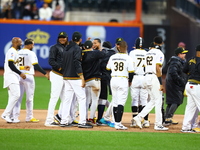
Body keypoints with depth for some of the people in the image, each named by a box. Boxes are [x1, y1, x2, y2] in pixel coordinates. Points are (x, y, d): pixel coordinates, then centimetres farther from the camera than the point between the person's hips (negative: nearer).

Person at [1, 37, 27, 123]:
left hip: (14, 77, 11)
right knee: (16, 95, -19)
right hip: (11, 76, -11)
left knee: (12, 96, 8)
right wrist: (20, 73, -22)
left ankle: (9, 116, 6)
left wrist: (23, 68, 20)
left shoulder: (14, 52, 21)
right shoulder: (12, 51, -10)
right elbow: (10, 64, -20)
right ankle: (6, 114, -21)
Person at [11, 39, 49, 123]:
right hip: (28, 76, -5)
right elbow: (36, 65, -15)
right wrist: (45, 73, -12)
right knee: (29, 98, 5)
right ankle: (29, 117, 10)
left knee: (18, 97, 6)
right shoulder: (31, 53, -8)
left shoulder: (18, 53, 9)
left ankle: (15, 118, 0)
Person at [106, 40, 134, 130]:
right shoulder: (128, 58, -6)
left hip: (113, 80, 5)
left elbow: (108, 68, 11)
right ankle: (118, 123, -17)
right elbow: (131, 72, -7)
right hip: (123, 80, -5)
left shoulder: (112, 57, 6)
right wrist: (130, 81, 8)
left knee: (115, 102, 13)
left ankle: (116, 122, 17)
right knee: (121, 102, -8)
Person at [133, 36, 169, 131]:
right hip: (154, 78, -8)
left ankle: (139, 117, 2)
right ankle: (158, 125, -2)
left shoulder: (148, 52, 16)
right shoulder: (159, 53, -8)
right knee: (158, 101, -2)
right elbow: (157, 69, -17)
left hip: (146, 77, 8)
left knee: (153, 101, 15)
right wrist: (161, 83, -17)